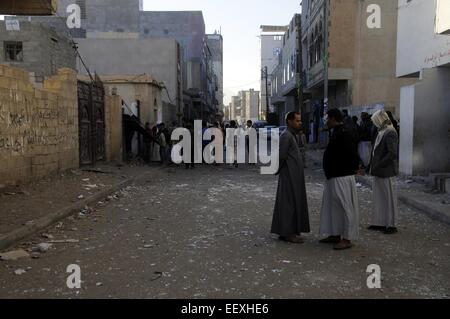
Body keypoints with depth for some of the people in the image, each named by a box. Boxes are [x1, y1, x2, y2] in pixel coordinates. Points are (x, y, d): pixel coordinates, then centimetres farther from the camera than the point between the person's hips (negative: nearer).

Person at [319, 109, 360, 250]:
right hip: (334, 176, 11)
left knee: (344, 207, -3)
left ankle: (347, 239, 5)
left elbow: (352, 154, -23)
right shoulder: (337, 132, 14)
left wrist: (353, 168, -12)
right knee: (333, 206, 16)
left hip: (342, 177, -11)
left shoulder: (343, 133, -18)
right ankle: (335, 235, 27)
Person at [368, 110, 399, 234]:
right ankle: (380, 222, 23)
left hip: (386, 172, -9)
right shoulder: (382, 132, 12)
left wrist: (379, 165, -20)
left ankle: (391, 225, 11)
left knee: (389, 197, 1)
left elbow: (393, 153, -24)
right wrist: (373, 166, 11)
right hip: (379, 172, 9)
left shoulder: (390, 133, -16)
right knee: (379, 197, 14)